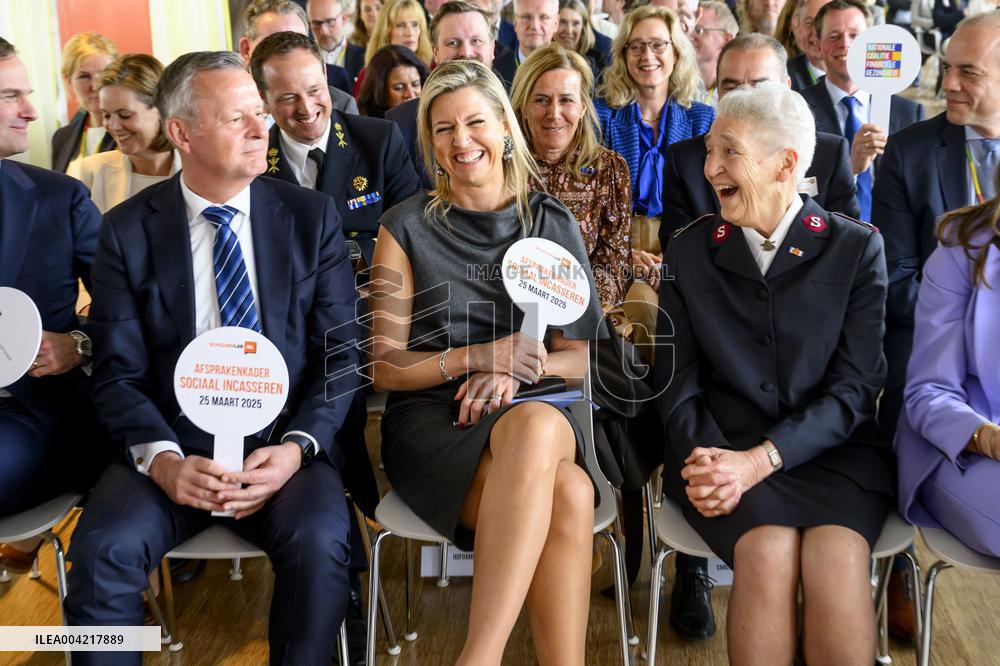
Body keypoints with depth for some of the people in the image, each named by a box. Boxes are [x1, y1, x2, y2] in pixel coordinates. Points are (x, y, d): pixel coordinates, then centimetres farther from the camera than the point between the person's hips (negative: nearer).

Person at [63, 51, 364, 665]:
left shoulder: (312, 216, 4)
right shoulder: (127, 230, 3)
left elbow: (341, 353, 2)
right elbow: (119, 372, 1)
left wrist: (297, 447, -14)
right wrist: (161, 458, -17)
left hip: (286, 441, 0)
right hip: (172, 441, 1)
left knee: (319, 543, -29)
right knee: (102, 551, -27)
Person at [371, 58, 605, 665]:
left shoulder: (552, 224, 10)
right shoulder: (408, 227, 5)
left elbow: (579, 354, 9)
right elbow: (384, 366, 3)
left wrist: (514, 372, -13)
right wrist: (477, 357, -13)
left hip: (533, 412, 2)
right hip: (432, 417, -2)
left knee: (535, 426, -37)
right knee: (567, 495, -33)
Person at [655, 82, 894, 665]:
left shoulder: (856, 249, 3)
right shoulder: (689, 252, 8)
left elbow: (854, 387, -5)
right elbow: (678, 381, 4)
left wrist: (760, 460, -18)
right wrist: (704, 458, -16)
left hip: (832, 448, 0)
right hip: (723, 445, 1)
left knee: (837, 558, -29)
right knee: (768, 550, -29)